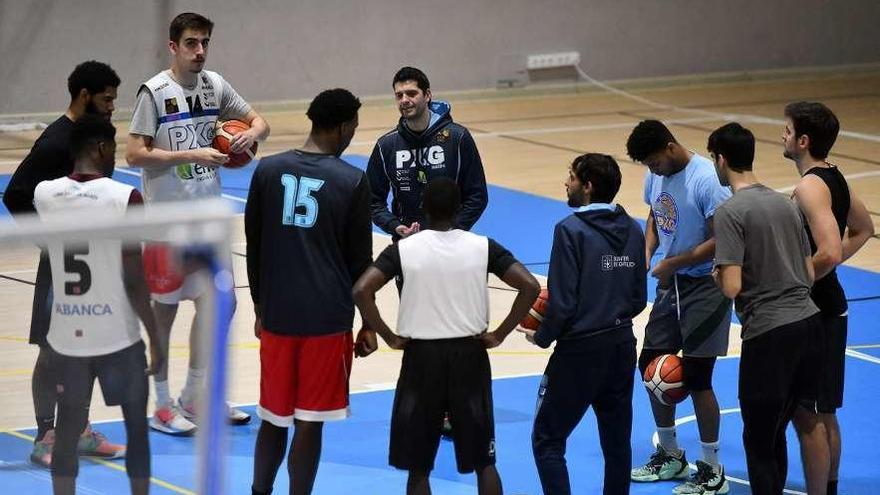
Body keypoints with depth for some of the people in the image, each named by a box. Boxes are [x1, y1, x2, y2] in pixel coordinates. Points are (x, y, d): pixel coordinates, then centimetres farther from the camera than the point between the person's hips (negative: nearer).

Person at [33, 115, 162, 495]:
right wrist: (155, 338, -3)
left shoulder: (44, 195, -2)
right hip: (117, 337, -3)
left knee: (67, 429, 14)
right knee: (137, 427, 13)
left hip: (65, 336, 4)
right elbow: (134, 281, -13)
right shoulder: (124, 198, -14)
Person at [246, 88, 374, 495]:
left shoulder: (267, 171, 2)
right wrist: (368, 324, 8)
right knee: (310, 423, 2)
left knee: (273, 419, 15)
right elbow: (360, 260, -2)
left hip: (277, 313, 3)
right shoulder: (352, 181, -6)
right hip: (328, 319, -3)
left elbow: (254, 247, 7)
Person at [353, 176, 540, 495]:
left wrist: (389, 337, -5)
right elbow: (530, 287, -10)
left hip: (421, 356, -1)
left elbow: (361, 291, -15)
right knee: (483, 461, 11)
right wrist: (499, 334, -2)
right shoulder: (482, 247, -3)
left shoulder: (403, 249, -5)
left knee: (418, 466, 8)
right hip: (469, 354, 1)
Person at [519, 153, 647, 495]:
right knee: (617, 442, 13)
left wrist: (542, 337, 0)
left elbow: (562, 303, -17)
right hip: (622, 346, 7)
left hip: (581, 350, -7)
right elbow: (639, 299, 9)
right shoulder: (632, 230, 5)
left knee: (547, 440, 3)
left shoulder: (572, 230, -15)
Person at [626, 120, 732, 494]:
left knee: (696, 377, -6)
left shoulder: (706, 180, -23)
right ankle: (670, 456, 31)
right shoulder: (656, 176, 2)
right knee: (651, 365, 13)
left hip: (704, 286, -8)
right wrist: (647, 252, -1)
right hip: (670, 283, 8)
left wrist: (673, 264, -19)